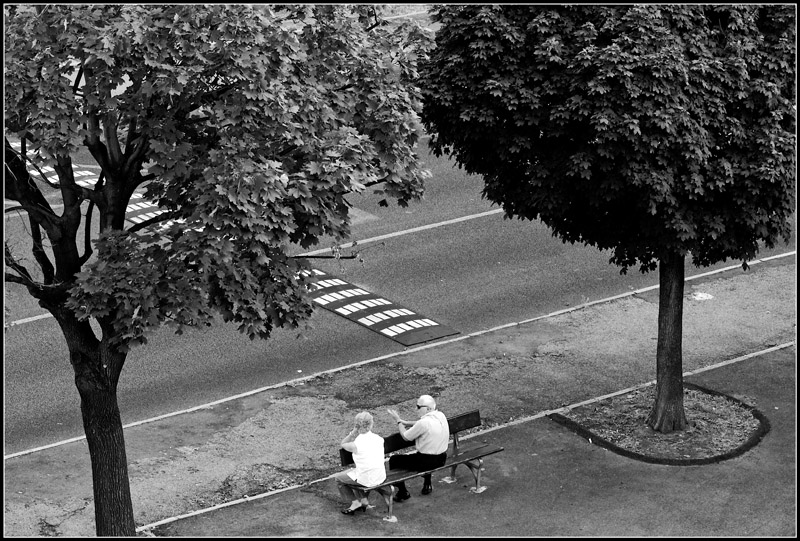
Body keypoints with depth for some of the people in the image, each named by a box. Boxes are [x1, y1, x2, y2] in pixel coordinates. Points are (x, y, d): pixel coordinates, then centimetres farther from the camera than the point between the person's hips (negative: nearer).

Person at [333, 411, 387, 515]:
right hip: (381, 478, 6)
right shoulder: (379, 439, -7)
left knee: (338, 478, 20)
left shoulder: (357, 445, -22)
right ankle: (363, 500, 32)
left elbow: (343, 444, -1)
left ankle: (356, 502, 24)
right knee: (352, 472, 33)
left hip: (367, 480, -6)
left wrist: (353, 432, -12)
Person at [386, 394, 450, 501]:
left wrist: (399, 421, 4)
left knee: (394, 460, 8)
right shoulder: (441, 416, -1)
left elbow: (406, 437, -10)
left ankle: (402, 492, 17)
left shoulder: (423, 423, -25)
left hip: (427, 461, -8)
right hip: (441, 459, 8)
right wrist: (406, 423, 16)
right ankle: (427, 485, 47)